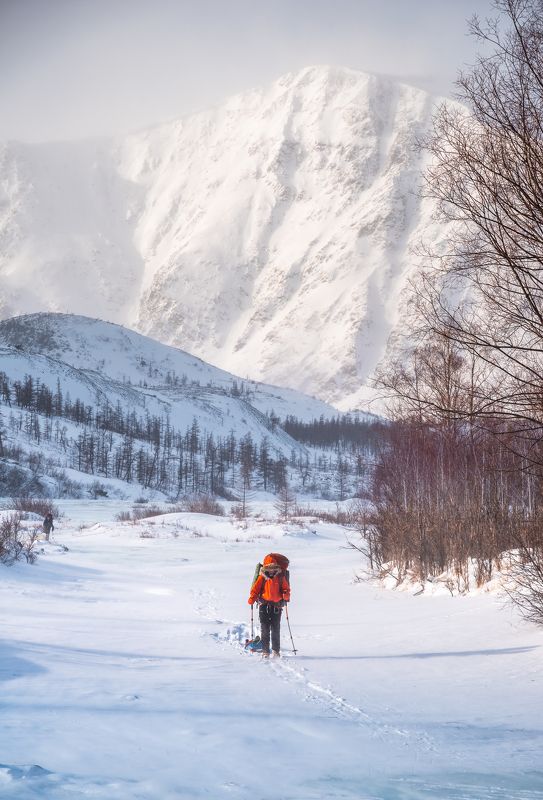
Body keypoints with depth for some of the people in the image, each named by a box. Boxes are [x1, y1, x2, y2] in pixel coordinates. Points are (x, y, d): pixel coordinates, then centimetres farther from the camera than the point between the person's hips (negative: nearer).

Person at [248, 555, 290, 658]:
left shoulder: (280, 578, 3)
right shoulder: (262, 578, 1)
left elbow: (286, 588, 5)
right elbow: (255, 589, 3)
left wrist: (286, 595, -16)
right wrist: (252, 599, -12)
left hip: (277, 606, 0)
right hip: (264, 605, 0)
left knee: (276, 629, 4)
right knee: (265, 630, -1)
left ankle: (276, 650, 14)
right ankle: (265, 651, 2)